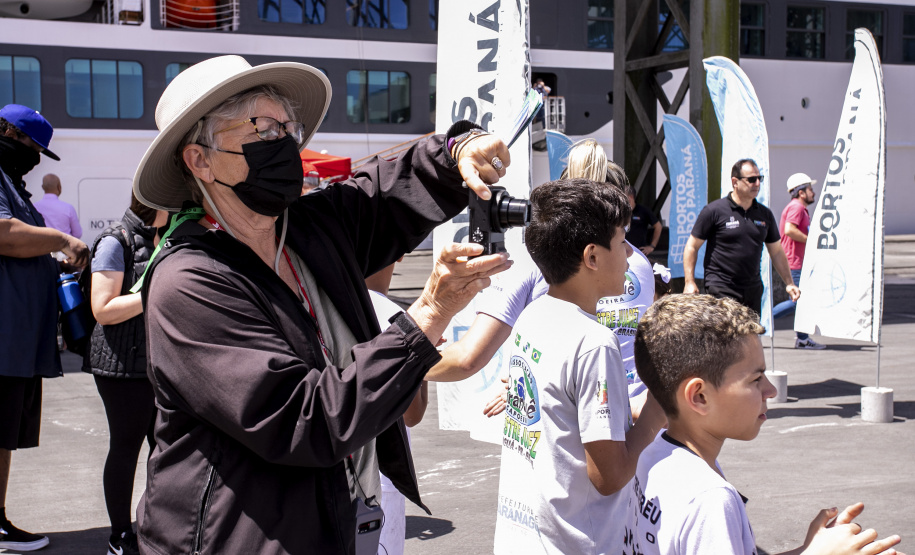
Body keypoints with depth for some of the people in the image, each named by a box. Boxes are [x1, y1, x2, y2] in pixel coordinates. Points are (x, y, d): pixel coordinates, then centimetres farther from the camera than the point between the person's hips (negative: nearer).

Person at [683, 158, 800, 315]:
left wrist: (789, 283, 11)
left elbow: (777, 252, 19)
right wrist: (690, 282, -8)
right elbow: (692, 246, -1)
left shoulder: (765, 214, 11)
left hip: (753, 290, 5)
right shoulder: (714, 210, -4)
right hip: (721, 290, -5)